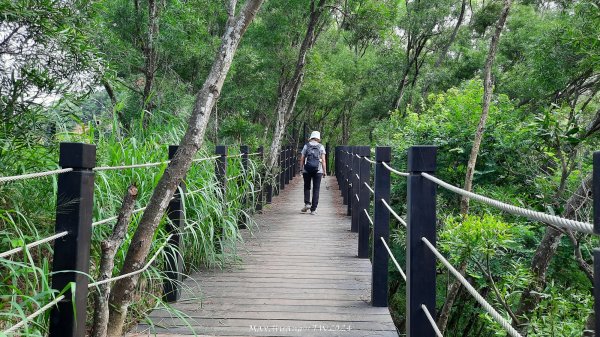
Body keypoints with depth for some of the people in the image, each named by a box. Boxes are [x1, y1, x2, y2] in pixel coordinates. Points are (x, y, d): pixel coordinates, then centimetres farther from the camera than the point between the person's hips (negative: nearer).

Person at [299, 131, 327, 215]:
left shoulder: (306, 146, 5)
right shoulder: (321, 147, 4)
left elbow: (302, 159, 1)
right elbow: (323, 160, -2)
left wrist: (301, 169, 6)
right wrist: (325, 171, 1)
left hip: (307, 170, 0)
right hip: (318, 170, 0)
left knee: (307, 187, 16)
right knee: (316, 189, 4)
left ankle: (307, 203, -1)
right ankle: (313, 209, 3)